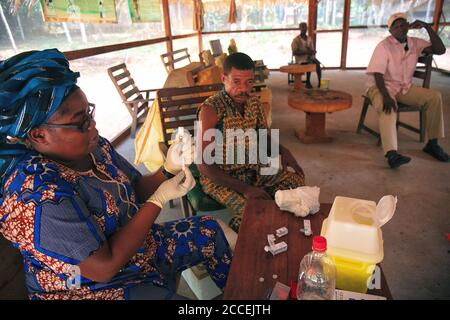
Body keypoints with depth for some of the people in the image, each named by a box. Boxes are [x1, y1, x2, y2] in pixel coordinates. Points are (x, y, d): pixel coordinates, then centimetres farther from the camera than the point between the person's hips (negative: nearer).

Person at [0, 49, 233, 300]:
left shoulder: (93, 145, -9)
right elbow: (104, 267, -29)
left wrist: (169, 169, -19)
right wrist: (161, 198, -27)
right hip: (98, 288, -7)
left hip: (142, 247, 8)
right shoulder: (39, 194, -32)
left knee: (208, 229, 14)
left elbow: (136, 191, 1)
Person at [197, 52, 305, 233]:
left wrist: (283, 151, -8)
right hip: (219, 178, -7)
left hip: (252, 170, 7)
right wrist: (244, 189, -29)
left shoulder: (254, 102, -1)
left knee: (296, 180, -2)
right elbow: (203, 164, -24)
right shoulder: (211, 109, -22)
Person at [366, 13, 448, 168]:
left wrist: (427, 27, -7)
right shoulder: (384, 46, -11)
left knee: (434, 96, -13)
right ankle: (392, 154, -53)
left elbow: (440, 50, -2)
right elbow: (377, 74, -19)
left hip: (405, 87, 6)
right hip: (381, 86, -6)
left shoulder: (415, 43, 5)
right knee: (388, 109, -37)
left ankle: (432, 143, -3)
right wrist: (386, 96, -33)